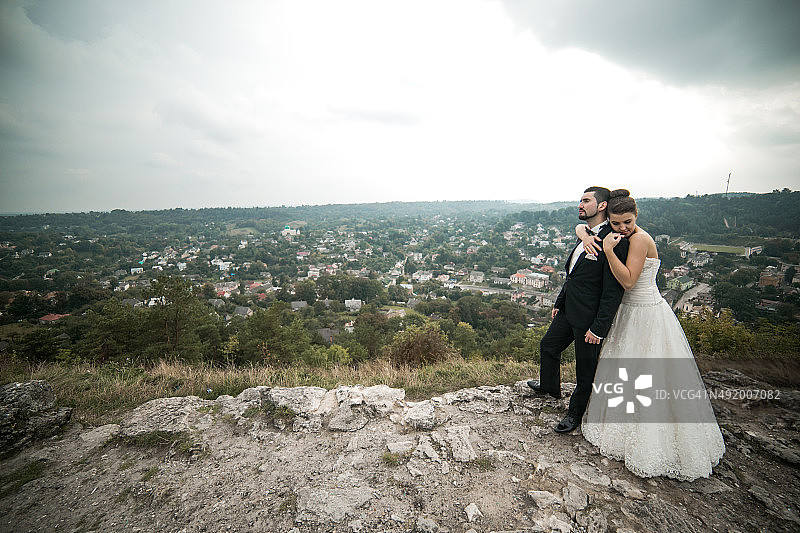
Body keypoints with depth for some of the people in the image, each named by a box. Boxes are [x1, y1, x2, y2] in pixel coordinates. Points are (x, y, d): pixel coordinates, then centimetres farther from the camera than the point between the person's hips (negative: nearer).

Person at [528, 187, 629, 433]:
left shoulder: (613, 242, -20)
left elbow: (613, 291, -21)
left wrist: (599, 327, -20)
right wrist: (559, 302, 18)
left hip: (588, 318, -9)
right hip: (568, 311, 9)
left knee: (586, 368, 11)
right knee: (548, 346, 23)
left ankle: (575, 412, 33)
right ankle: (550, 386, 49)